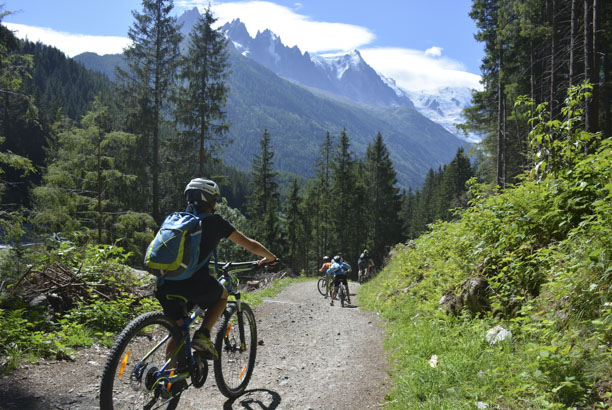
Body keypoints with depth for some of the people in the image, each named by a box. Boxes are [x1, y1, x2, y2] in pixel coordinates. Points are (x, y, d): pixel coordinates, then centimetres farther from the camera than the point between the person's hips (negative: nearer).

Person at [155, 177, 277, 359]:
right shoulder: (214, 221, 8)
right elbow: (250, 245, 12)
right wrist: (270, 257, 31)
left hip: (164, 286, 5)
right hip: (196, 284, -4)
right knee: (222, 295, 28)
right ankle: (203, 336, 10)